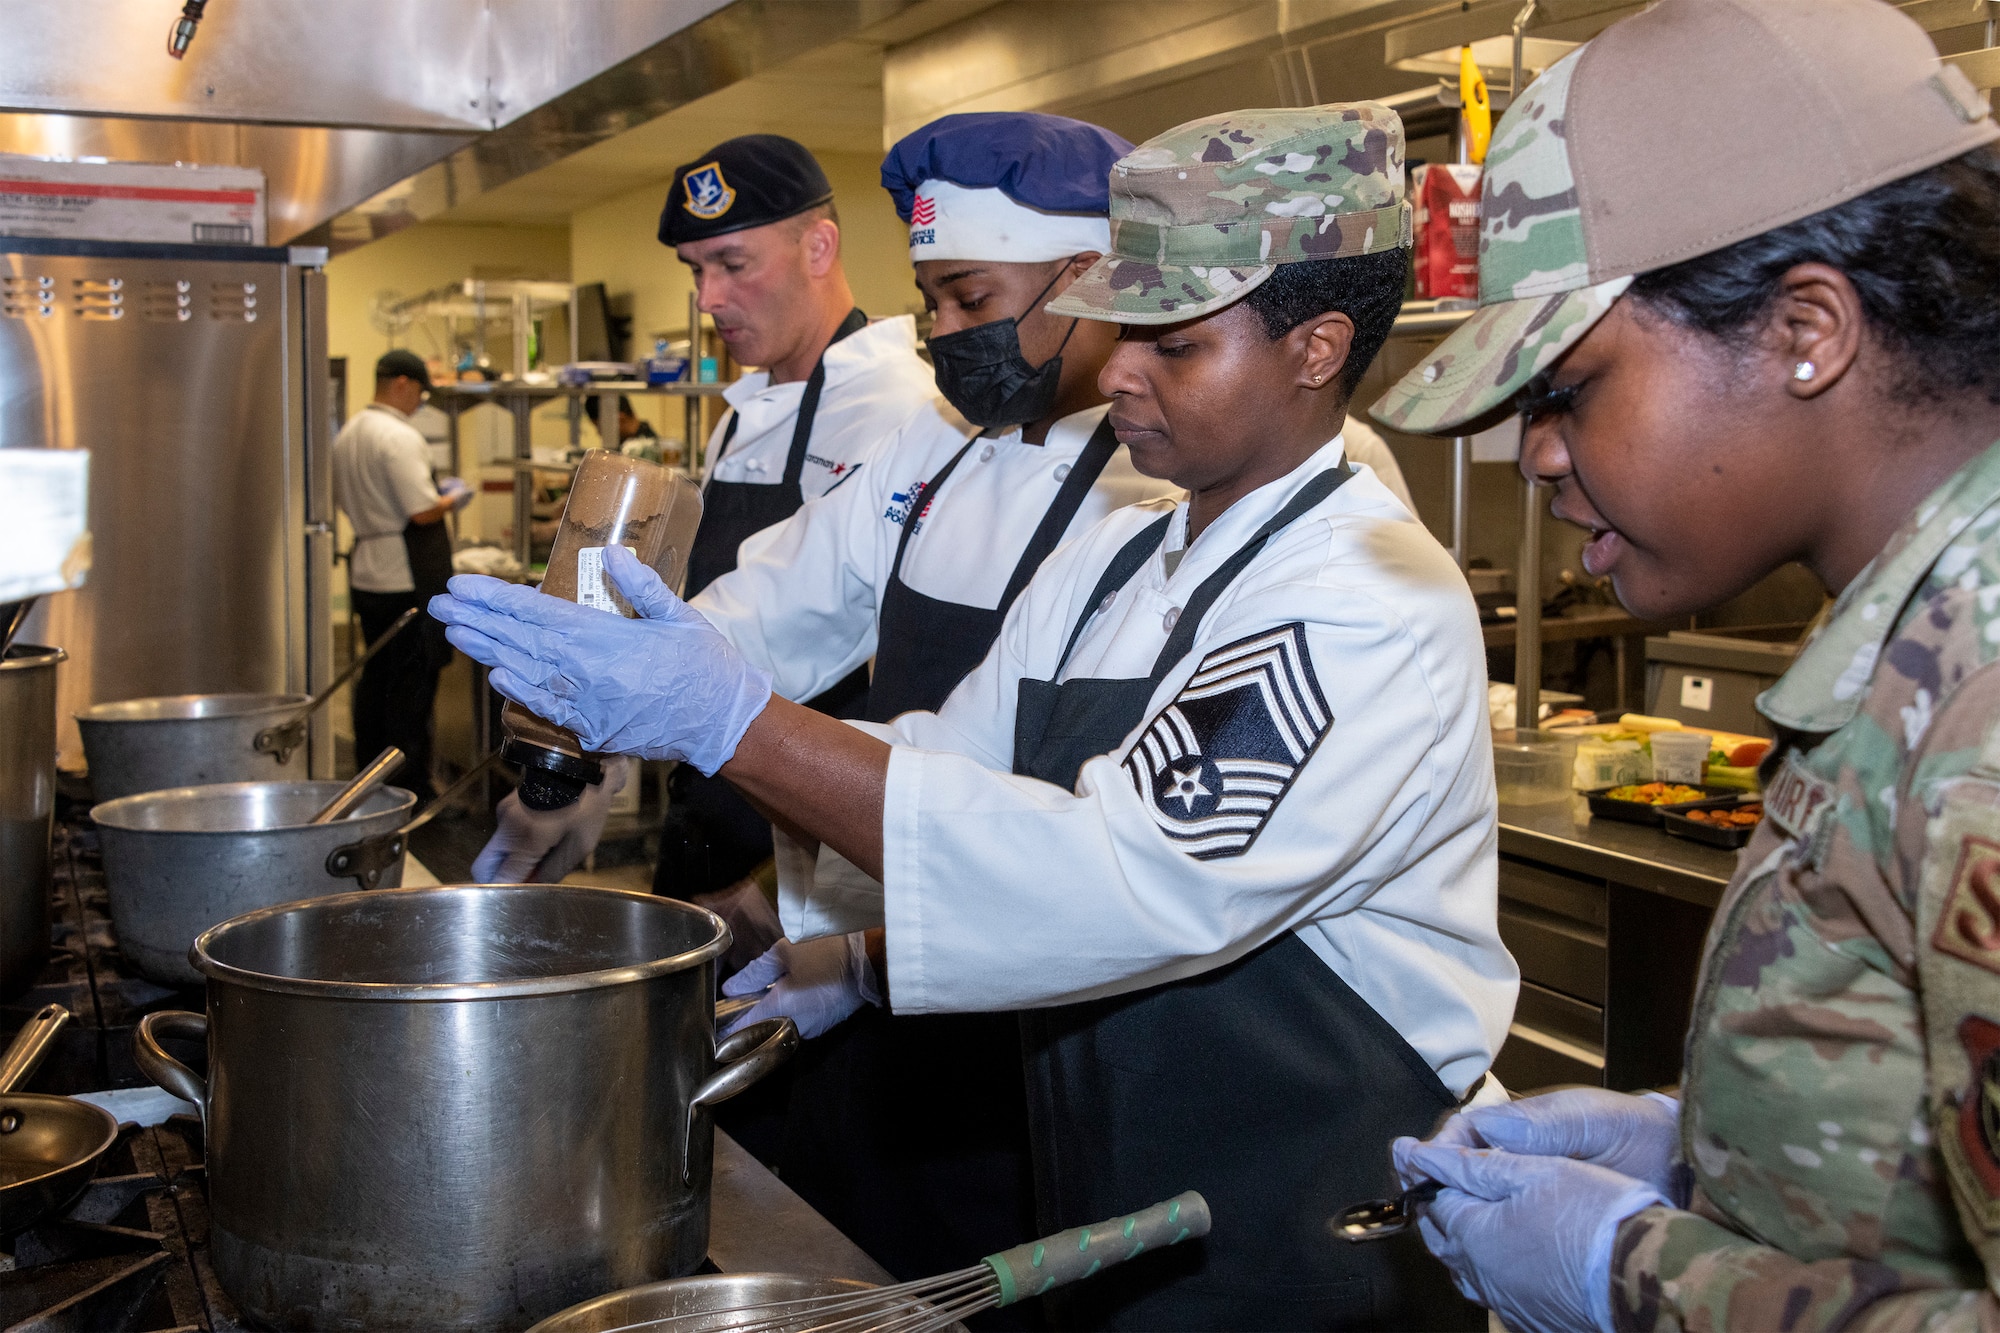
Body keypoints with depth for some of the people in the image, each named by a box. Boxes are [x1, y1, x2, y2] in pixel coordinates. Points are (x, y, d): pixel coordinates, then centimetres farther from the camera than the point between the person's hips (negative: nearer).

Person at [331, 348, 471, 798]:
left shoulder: (348, 433, 13)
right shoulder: (399, 437, -17)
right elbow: (422, 511, -21)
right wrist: (452, 499, -2)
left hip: (365, 571, 9)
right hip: (407, 576, -9)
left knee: (377, 677, 17)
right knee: (413, 683, -4)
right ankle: (411, 789, 0)